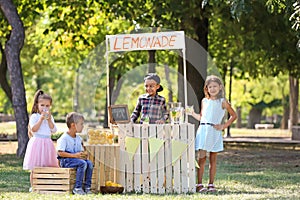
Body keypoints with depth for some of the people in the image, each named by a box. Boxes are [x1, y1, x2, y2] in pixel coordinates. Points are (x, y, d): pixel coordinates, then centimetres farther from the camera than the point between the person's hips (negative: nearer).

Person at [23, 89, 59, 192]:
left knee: (47, 167, 3)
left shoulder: (50, 117, 13)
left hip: (47, 143, 5)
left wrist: (49, 119, -7)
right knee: (35, 168, -4)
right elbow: (33, 129, -14)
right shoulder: (34, 116, -1)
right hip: (37, 142, -4)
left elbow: (53, 130, 2)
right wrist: (41, 119, -15)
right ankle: (32, 186, 1)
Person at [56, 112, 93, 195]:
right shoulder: (64, 138, -11)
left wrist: (84, 155, -4)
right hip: (65, 161, -8)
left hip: (77, 158, 8)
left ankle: (87, 187, -13)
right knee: (83, 163, -29)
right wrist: (74, 155, -23)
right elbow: (60, 153, -18)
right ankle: (77, 188, -28)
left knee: (89, 163, -16)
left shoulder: (79, 138, 15)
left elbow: (82, 151, 23)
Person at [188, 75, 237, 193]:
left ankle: (211, 184, 10)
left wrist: (224, 126, 2)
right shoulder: (204, 101, 12)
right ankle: (199, 184, -4)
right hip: (203, 131, 1)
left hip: (215, 133, -1)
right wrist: (192, 113, 6)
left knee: (213, 159, 4)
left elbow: (233, 115, 10)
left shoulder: (223, 102, 4)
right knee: (201, 158, -6)